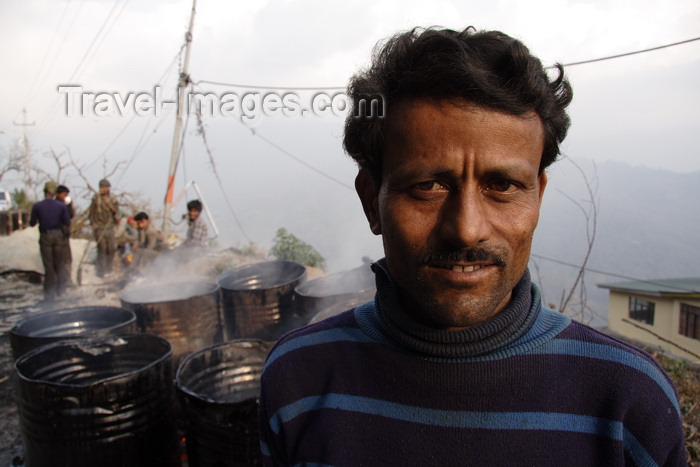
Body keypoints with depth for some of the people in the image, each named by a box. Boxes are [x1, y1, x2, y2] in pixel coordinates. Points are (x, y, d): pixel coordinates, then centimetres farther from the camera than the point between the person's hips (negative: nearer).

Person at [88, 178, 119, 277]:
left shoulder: (113, 199, 4)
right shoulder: (96, 198, -1)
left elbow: (116, 212, 0)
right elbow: (91, 211, 4)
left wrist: (110, 205, -17)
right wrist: (93, 223, -7)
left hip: (110, 227, 3)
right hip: (99, 227, -3)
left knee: (111, 248, 6)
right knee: (102, 248, -6)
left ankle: (108, 269, 21)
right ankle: (101, 271, -1)